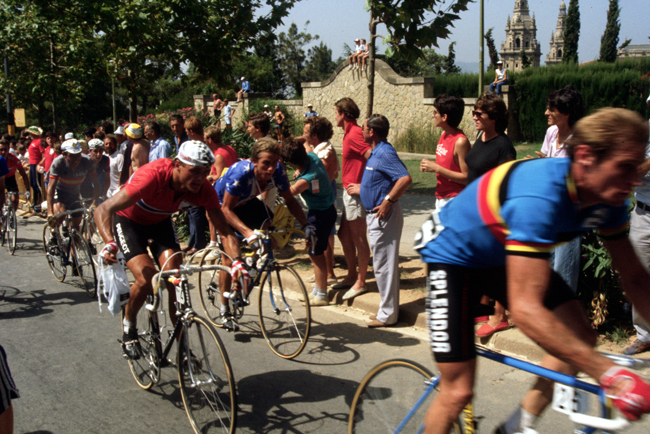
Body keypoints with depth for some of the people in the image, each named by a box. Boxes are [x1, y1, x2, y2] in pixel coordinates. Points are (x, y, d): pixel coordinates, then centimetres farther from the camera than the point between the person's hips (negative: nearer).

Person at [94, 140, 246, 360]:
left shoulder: (203, 189, -26)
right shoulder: (153, 176, -39)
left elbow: (225, 232, -23)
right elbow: (103, 210, -37)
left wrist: (236, 261, -42)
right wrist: (110, 244, -55)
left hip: (160, 221, 4)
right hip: (128, 220, -4)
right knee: (146, 279, -22)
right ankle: (129, 327, 9)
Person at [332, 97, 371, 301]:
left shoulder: (354, 134, -17)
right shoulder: (350, 133, 14)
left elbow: (372, 155, -26)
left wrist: (361, 185, -21)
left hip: (356, 192, -11)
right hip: (349, 191, 11)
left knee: (359, 238, -2)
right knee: (344, 234, 16)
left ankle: (361, 282, 8)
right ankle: (351, 276, 27)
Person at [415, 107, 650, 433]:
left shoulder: (607, 199, -14)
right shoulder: (540, 197, -40)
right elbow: (525, 309, -43)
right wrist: (609, 375, -45)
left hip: (503, 255, 8)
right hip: (453, 255, -7)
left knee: (580, 339, -7)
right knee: (458, 391, -11)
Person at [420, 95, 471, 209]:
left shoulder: (461, 142, -18)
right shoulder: (444, 135, 8)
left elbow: (466, 178, -20)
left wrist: (436, 168, -20)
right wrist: (430, 165, 1)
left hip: (454, 199, -9)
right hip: (440, 199, 9)